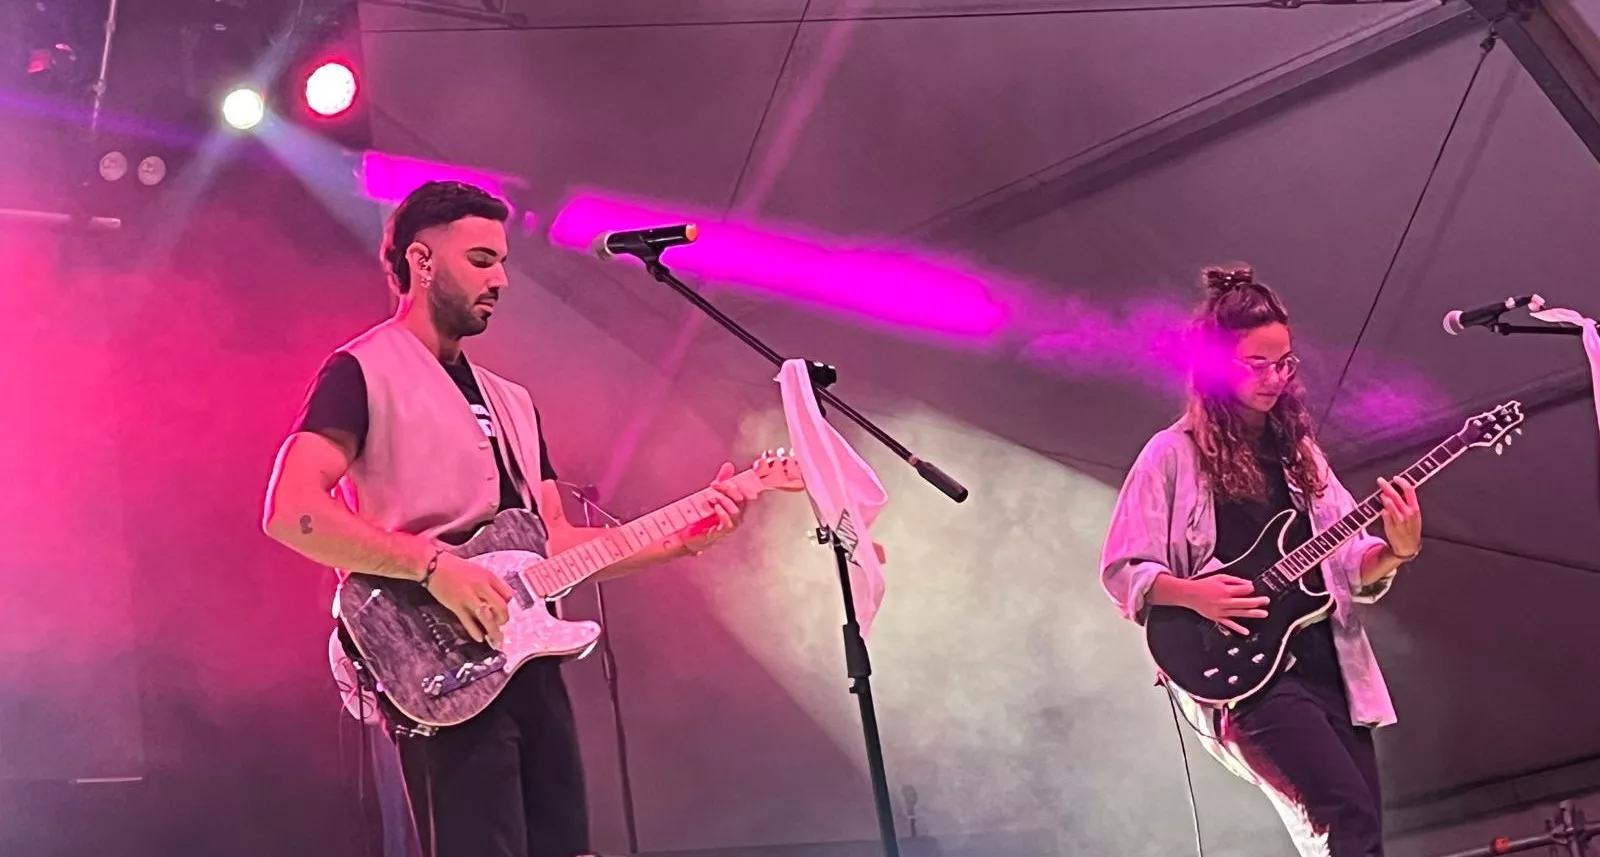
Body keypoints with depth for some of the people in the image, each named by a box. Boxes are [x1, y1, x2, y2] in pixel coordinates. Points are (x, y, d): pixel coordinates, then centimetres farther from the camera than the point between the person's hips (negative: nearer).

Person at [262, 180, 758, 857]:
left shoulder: (512, 402, 22)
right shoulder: (364, 372, -3)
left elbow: (555, 543, 17)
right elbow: (290, 511, -16)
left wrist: (684, 537, 6)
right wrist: (433, 564, -21)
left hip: (531, 662, 8)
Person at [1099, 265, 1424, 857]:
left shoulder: (1298, 451, 15)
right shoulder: (1174, 455, -1)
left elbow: (1351, 564, 12)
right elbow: (1120, 571, -1)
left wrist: (1396, 551, -9)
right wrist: (1193, 594, -18)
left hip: (1328, 665, 6)